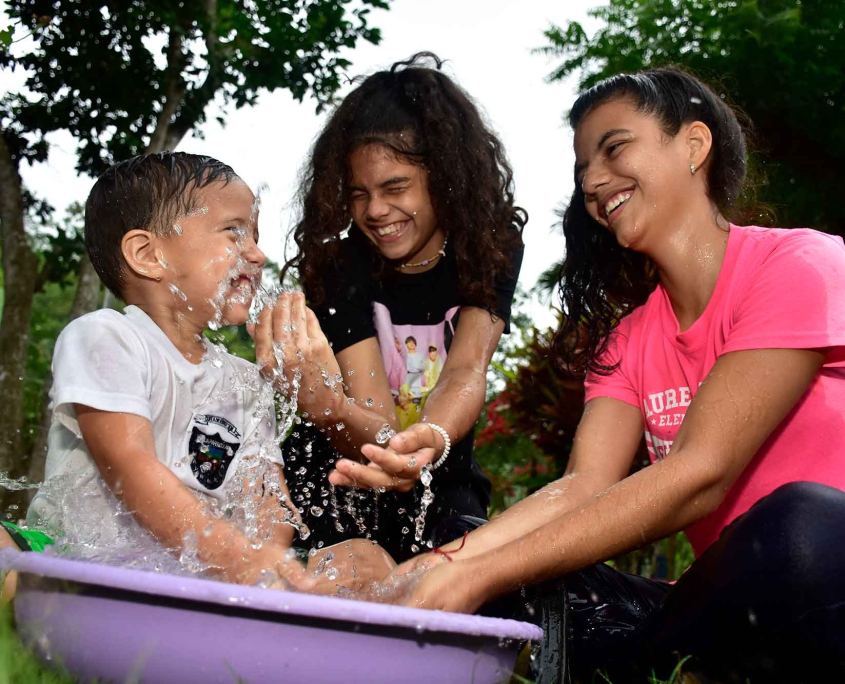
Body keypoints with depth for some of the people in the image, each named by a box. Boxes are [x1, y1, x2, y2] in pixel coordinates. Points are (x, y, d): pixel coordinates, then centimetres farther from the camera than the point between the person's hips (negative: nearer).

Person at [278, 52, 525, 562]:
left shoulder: (492, 248, -10)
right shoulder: (337, 266, -14)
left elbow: (468, 368, -27)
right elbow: (374, 416, -24)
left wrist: (431, 440, -50)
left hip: (441, 479, 1)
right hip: (342, 474, -1)